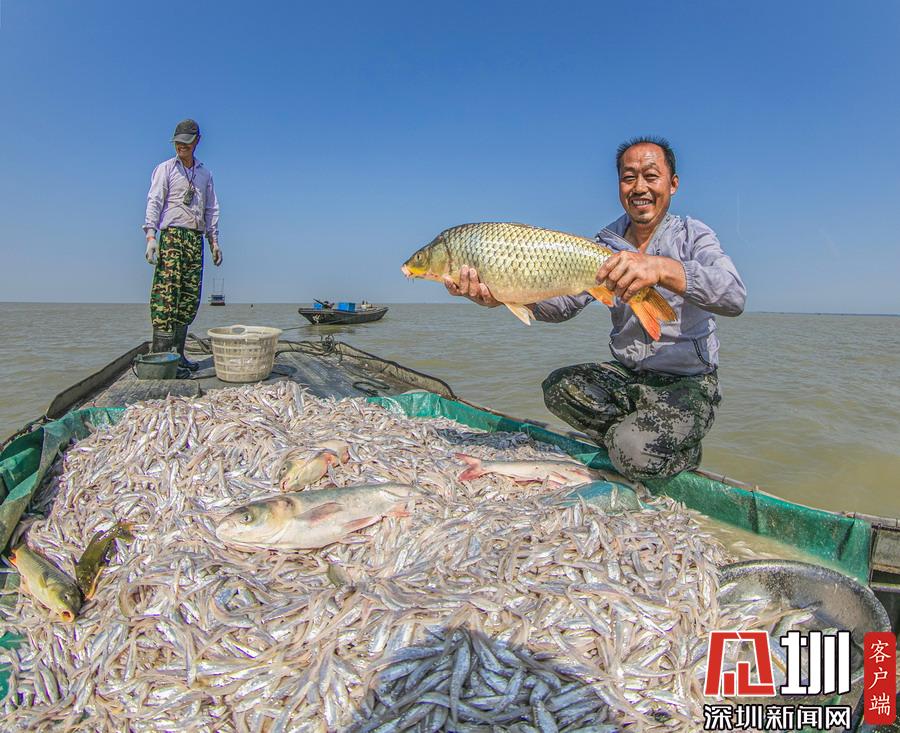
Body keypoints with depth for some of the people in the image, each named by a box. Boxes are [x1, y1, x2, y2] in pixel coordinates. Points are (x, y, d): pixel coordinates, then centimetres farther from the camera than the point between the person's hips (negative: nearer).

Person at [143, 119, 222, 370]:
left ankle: (177, 354, 6)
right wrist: (150, 235, -14)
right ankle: (159, 354, -15)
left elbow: (212, 209, 23)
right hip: (172, 235, -5)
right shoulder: (165, 169, 7)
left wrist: (214, 240, 14)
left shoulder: (205, 173, 20)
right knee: (166, 294, -13)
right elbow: (154, 202, -2)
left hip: (196, 239, 5)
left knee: (190, 298, 1)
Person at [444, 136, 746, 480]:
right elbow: (565, 301, -10)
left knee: (635, 452, -28)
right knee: (558, 387, -21)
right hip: (625, 374, 5)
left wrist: (661, 267, -46)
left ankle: (685, 452, 7)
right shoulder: (606, 243, 4)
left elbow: (734, 297, -28)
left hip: (689, 382, -4)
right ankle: (649, 439, -1)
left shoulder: (692, 235, -8)